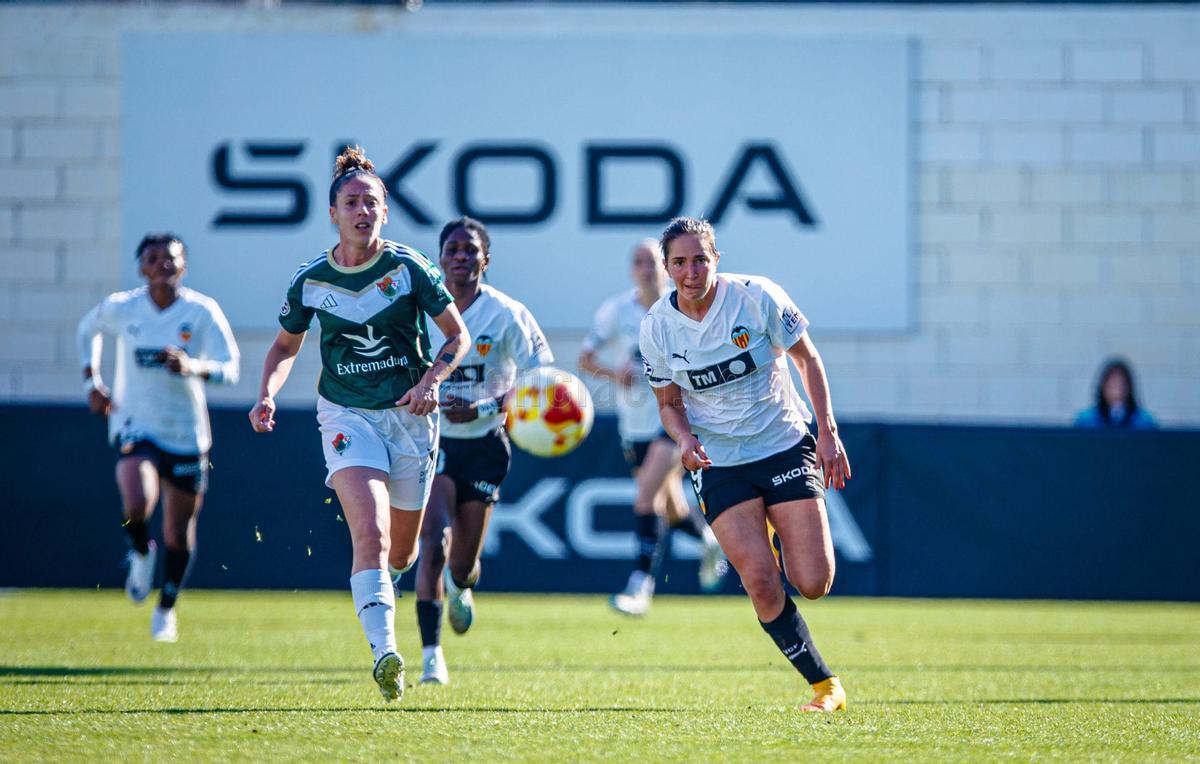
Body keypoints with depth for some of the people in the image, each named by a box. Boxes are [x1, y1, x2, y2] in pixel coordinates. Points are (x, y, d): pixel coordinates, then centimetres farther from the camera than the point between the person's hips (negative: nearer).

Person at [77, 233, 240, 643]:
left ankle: (166, 609, 33)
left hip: (185, 433, 1)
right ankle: (140, 554, 8)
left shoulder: (202, 312, -8)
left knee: (179, 533, 8)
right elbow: (88, 329, 20)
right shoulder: (120, 308, -3)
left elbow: (229, 369, -12)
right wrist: (92, 382, 10)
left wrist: (194, 367, -32)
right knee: (138, 504, -28)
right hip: (134, 425, -1)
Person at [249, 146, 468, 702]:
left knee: (400, 554, 11)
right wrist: (268, 394, -5)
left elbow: (458, 334, 1)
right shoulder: (310, 281, -2)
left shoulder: (409, 268, -7)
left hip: (409, 415, 1)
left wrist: (431, 380, -17)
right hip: (347, 416, -1)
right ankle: (384, 652, -30)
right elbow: (286, 345, 13)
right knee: (370, 532, -24)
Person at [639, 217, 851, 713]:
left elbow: (806, 358, 0)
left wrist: (828, 431, -6)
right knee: (760, 582, -16)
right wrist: (685, 439, -14)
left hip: (785, 445, -1)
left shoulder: (757, 297, -12)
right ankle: (824, 685, -1)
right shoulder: (656, 328, -6)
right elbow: (669, 403, 8)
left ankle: (780, 534, 28)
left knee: (813, 584, -8)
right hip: (718, 464, 1)